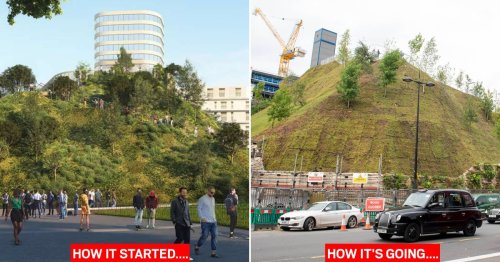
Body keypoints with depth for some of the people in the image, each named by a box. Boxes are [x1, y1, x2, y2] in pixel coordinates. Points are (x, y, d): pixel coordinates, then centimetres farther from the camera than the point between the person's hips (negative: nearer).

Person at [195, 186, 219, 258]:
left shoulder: (213, 199, 15)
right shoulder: (202, 199, -5)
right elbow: (199, 209, -6)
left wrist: (214, 218, 14)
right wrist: (202, 218, -14)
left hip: (213, 221, 6)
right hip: (206, 222, -6)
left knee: (214, 236, -1)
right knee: (204, 236, -4)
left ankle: (213, 252, 1)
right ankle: (197, 247, 21)